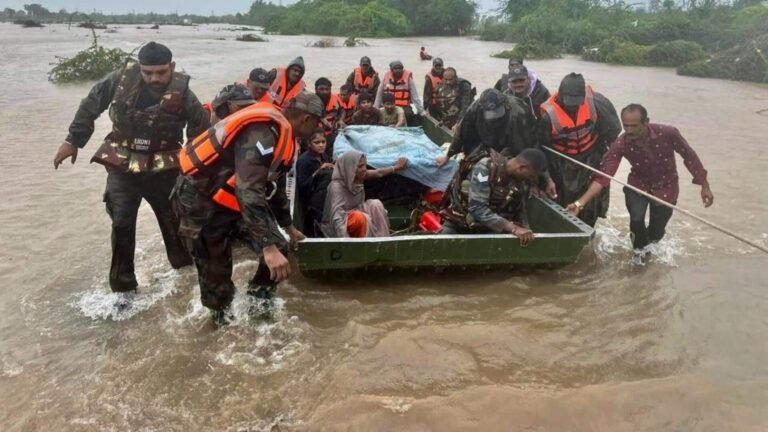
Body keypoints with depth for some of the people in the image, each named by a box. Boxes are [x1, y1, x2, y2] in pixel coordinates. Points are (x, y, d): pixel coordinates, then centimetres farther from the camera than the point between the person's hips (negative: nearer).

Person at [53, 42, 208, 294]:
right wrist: (72, 141, 2)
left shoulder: (182, 94, -16)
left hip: (164, 169, 0)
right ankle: (122, 285, 10)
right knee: (122, 224, -2)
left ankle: (185, 266, 34)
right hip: (122, 166, 1)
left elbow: (201, 132, -4)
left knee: (175, 220, 11)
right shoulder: (121, 80, -13)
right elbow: (90, 105, 0)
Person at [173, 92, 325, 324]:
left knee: (278, 248, -1)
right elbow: (249, 192, -37)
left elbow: (275, 185, 20)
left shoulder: (279, 134, 6)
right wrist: (268, 247, -42)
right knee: (216, 271, 2)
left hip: (230, 198, 9)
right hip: (201, 200, -9)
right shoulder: (262, 134, -28)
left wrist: (288, 227, 30)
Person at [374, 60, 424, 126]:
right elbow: (379, 95, 10)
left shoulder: (408, 77, -4)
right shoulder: (386, 77, 2)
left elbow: (415, 96, -2)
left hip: (405, 109, -2)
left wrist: (421, 111, -4)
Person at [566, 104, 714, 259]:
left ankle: (649, 242, 49)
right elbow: (603, 176, -31)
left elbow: (690, 157, -15)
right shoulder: (620, 145, -29)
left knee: (656, 234, 7)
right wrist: (580, 203, -43)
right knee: (636, 219, -24)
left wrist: (704, 186, -8)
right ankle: (640, 249, 12)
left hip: (665, 187, 0)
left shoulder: (668, 133, -30)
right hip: (638, 184, 0)